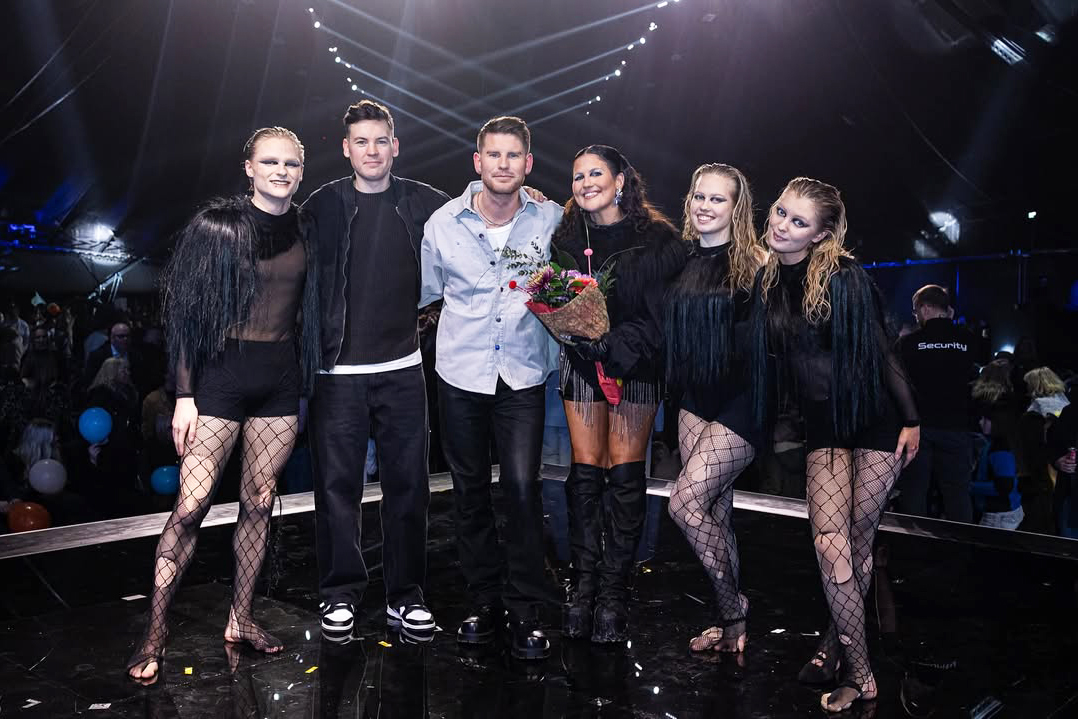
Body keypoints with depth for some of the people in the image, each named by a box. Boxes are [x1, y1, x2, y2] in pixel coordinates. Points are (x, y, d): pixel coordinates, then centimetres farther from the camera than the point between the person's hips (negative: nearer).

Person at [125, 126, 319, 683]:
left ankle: (240, 619, 23)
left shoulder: (304, 233, 8)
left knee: (259, 502, 9)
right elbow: (187, 315, -5)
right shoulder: (216, 226, -4)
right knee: (191, 505, -5)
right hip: (223, 372, -4)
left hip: (281, 378, 4)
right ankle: (155, 630, 10)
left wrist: (304, 384, 9)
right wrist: (184, 396, -9)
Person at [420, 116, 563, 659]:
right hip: (460, 374, 2)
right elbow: (426, 294, 13)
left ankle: (528, 613, 6)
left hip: (523, 374, -1)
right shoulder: (443, 223, 0)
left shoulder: (550, 219, -1)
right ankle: (484, 601, 24)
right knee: (470, 490, 8)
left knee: (522, 487, -9)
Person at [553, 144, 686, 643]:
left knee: (625, 475, -3)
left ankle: (614, 589, 7)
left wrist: (619, 345, -19)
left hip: (637, 366, -2)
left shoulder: (658, 238, -4)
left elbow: (667, 308, -8)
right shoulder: (565, 237, 8)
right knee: (585, 473, 1)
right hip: (581, 364, 3)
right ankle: (583, 583, 10)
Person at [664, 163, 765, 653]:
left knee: (684, 503, -12)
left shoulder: (753, 263, -7)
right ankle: (732, 621, 22)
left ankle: (732, 612, 8)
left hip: (739, 402, -6)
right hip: (695, 401, 6)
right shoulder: (683, 260, 9)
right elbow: (670, 331, 19)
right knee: (715, 511, 9)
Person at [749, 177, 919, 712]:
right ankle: (860, 676, 5)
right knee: (831, 546, -7)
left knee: (857, 542, 2)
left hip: (876, 420, -3)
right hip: (823, 424, 4)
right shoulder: (767, 279, 0)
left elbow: (882, 350, -8)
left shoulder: (845, 277, -13)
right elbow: (768, 355, 9)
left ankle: (835, 642, 22)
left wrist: (911, 420, -6)